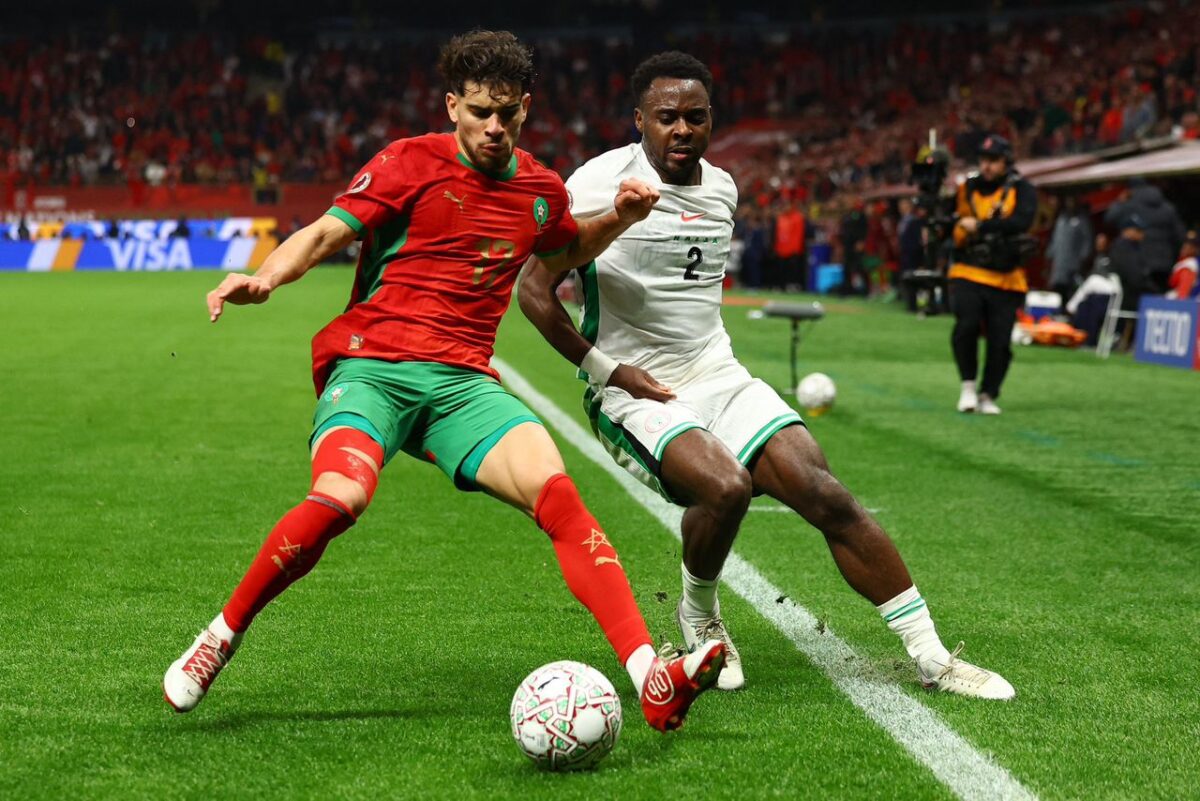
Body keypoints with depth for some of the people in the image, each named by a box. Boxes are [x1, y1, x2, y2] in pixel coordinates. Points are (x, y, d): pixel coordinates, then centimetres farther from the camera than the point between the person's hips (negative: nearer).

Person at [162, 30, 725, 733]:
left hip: (465, 383, 4)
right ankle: (222, 637, -7)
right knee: (339, 499, -32)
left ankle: (651, 679, -27)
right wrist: (267, 277, -24)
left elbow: (566, 253, 38)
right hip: (370, 366, -4)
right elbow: (325, 234, -4)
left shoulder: (541, 189, 16)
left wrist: (618, 219, 18)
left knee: (558, 496, -21)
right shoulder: (409, 164, 2)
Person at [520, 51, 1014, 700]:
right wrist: (606, 369, -14)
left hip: (719, 378, 6)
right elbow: (534, 288, -9)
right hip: (635, 395, -6)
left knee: (826, 495, -11)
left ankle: (931, 657, -4)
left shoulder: (721, 188, 9)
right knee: (725, 485, -33)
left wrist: (706, 361, 16)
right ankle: (698, 615, 0)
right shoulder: (601, 184, -11)